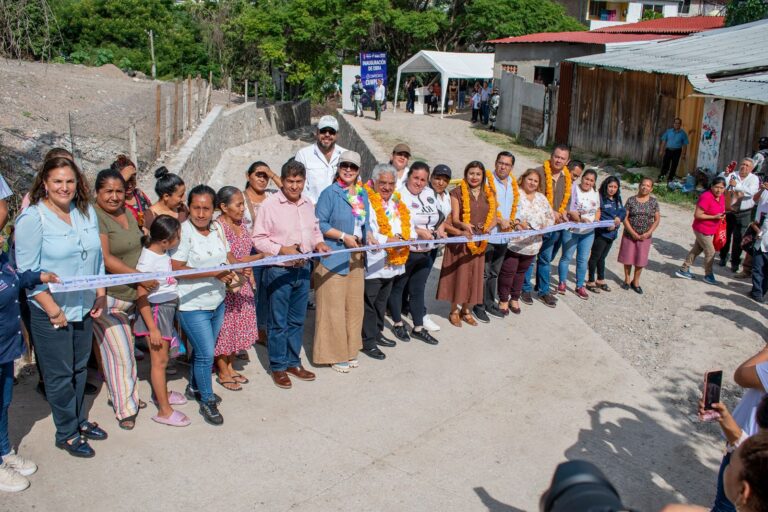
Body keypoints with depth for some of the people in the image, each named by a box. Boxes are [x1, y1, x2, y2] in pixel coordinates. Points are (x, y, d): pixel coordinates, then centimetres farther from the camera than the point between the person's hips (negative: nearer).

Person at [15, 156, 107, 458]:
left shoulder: (87, 212, 4)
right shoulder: (32, 218, -15)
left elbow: (97, 257, 12)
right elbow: (27, 271, -16)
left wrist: (100, 295, 7)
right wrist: (52, 309, -17)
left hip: (84, 307, 6)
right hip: (51, 312, -6)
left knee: (79, 368, 19)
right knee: (60, 375, 6)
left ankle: (79, 420, 37)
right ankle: (67, 433, 22)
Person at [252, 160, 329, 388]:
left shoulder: (308, 204, 8)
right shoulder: (270, 204, -11)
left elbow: (315, 230, 22)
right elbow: (258, 239, -11)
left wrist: (319, 243, 1)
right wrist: (282, 250, -22)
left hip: (302, 270, 6)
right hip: (279, 272, -6)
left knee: (297, 320, 16)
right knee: (278, 322, 4)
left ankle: (293, 362, 30)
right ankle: (278, 367, 18)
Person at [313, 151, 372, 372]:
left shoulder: (363, 194, 13)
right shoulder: (330, 193, -8)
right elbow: (320, 224, -12)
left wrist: (369, 237, 3)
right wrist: (344, 237, -17)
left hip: (357, 258, 7)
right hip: (334, 258, -7)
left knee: (354, 305, 13)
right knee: (334, 308, -2)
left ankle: (349, 350, 27)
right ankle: (334, 354, 9)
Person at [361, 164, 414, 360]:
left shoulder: (398, 203, 14)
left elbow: (409, 226, 10)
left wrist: (404, 238, -11)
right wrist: (388, 240, -25)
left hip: (393, 262, 8)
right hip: (372, 263, -8)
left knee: (381, 301, 20)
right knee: (369, 303, 0)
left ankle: (377, 333, 34)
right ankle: (368, 341, 9)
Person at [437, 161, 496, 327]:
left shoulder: (489, 194, 8)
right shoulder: (457, 192, -6)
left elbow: (494, 218, 8)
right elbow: (454, 219, -13)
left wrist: (488, 229, -13)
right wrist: (464, 226, -34)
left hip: (479, 242, 4)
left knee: (474, 276, 10)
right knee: (458, 274, 1)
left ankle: (467, 311, 26)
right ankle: (454, 311, 16)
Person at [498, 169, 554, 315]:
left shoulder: (541, 198, 13)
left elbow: (550, 217, 12)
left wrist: (538, 227, -6)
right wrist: (517, 222, -29)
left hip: (531, 244, 5)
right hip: (513, 242, -5)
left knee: (521, 272, 16)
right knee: (508, 272, -1)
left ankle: (515, 299, 31)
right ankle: (503, 300, 15)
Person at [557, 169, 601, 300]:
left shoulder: (595, 193, 8)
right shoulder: (573, 189, -11)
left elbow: (597, 209, 19)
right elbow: (566, 209, -18)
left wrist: (596, 219, -1)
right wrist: (580, 218, -27)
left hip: (588, 231, 5)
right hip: (572, 230, -5)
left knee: (583, 259, 8)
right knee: (567, 257, 4)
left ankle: (580, 286, 18)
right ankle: (562, 283, 20)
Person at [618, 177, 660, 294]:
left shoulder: (653, 202, -1)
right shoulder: (631, 200, -5)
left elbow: (657, 219, 0)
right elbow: (625, 218, -7)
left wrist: (648, 233, -11)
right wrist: (633, 233, -14)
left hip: (645, 237, 1)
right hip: (630, 235, -1)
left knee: (640, 260, 7)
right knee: (627, 258, 8)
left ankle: (636, 281, 24)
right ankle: (627, 279, 28)